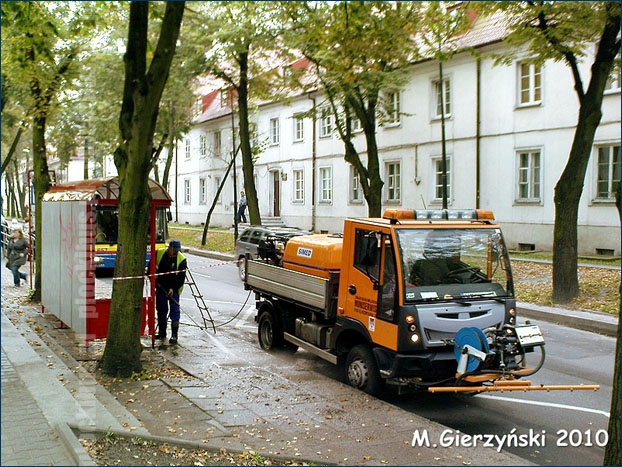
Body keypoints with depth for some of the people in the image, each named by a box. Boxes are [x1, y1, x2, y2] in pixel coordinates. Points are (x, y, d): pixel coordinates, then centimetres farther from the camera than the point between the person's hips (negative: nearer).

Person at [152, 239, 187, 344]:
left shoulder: (181, 259, -14)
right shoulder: (159, 253, -6)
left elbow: (181, 278, -11)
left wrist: (173, 288, -19)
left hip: (174, 289, -3)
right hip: (160, 287, 3)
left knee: (174, 310, -6)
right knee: (161, 310, 11)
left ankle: (174, 335, -3)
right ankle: (162, 333, 24)